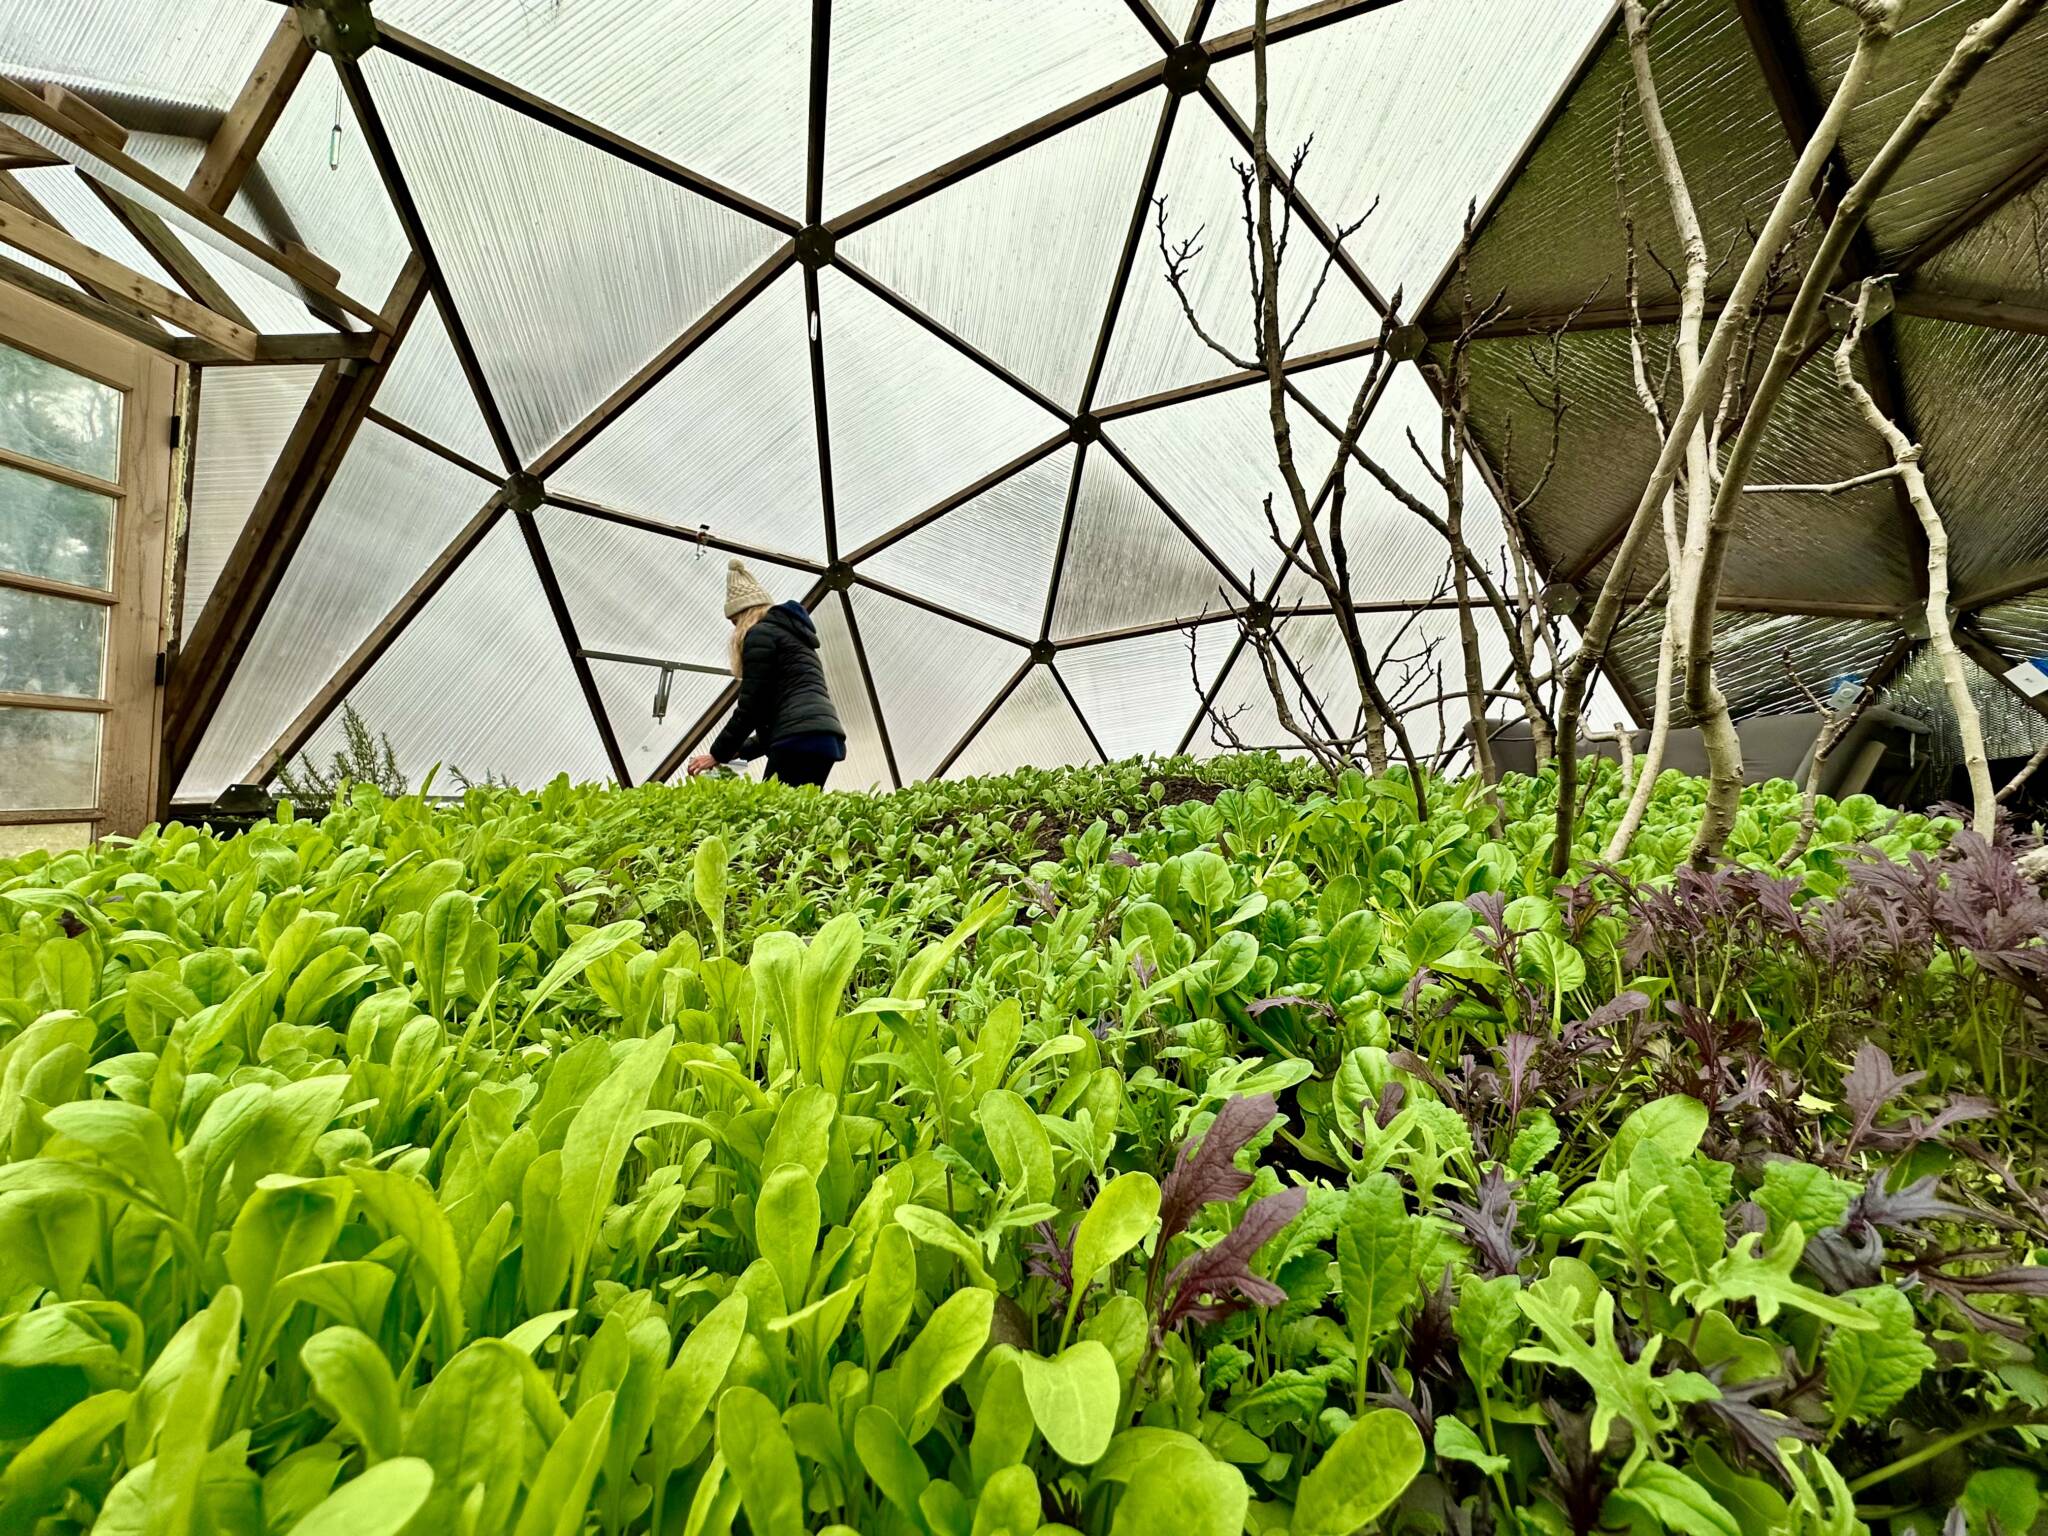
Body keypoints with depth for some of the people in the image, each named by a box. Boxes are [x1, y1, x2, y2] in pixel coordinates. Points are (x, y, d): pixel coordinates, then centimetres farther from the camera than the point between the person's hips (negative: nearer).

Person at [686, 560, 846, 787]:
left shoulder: (761, 633, 4)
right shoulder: (792, 635, 32)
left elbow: (751, 706, -3)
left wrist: (718, 754, 6)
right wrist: (740, 751, 30)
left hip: (800, 741, -9)